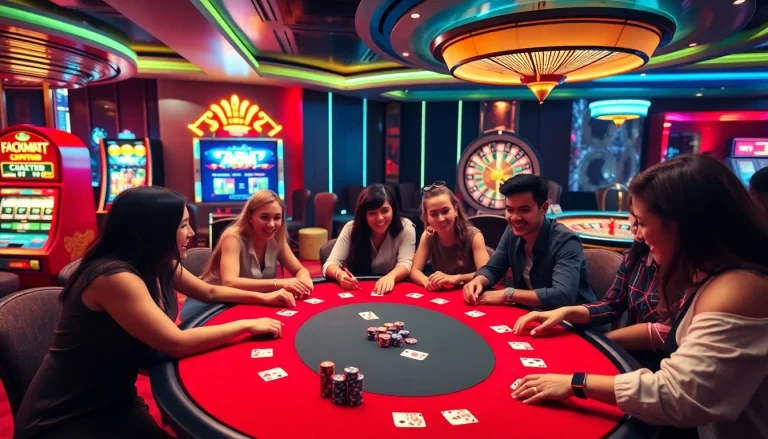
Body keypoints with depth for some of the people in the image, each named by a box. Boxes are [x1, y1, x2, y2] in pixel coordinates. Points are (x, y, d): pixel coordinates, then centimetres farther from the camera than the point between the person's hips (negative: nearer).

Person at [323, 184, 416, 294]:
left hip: (391, 289, 0)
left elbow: (405, 263, -20)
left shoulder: (406, 228, -10)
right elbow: (330, 264, -15)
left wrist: (391, 276, -42)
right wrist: (339, 274, -38)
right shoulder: (351, 229, -9)